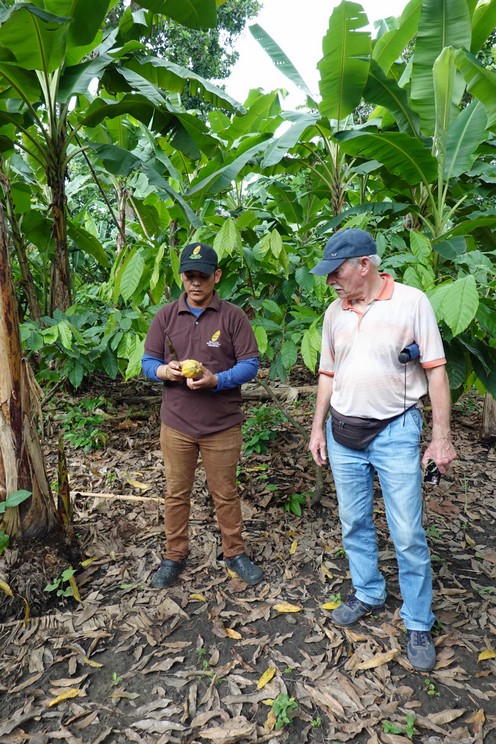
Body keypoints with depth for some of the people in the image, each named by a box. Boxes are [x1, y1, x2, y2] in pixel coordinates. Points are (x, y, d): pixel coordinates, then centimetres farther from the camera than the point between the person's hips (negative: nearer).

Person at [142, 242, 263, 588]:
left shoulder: (233, 316, -5)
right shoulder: (166, 316, 2)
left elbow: (250, 364, -7)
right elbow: (148, 362, 5)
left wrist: (216, 380, -24)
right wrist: (165, 371, -19)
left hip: (223, 426, -2)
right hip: (176, 424, 2)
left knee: (226, 493, 13)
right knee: (177, 493, 14)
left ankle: (235, 553, 33)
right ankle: (175, 555, 33)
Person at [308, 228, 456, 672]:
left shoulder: (412, 302, -9)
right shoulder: (335, 312, 6)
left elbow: (435, 370, -8)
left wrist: (441, 436, -10)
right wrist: (318, 428, 10)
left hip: (396, 433, -4)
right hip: (344, 434, 5)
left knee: (408, 535, 3)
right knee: (354, 525, 15)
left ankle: (419, 624, 22)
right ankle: (369, 595, 37)